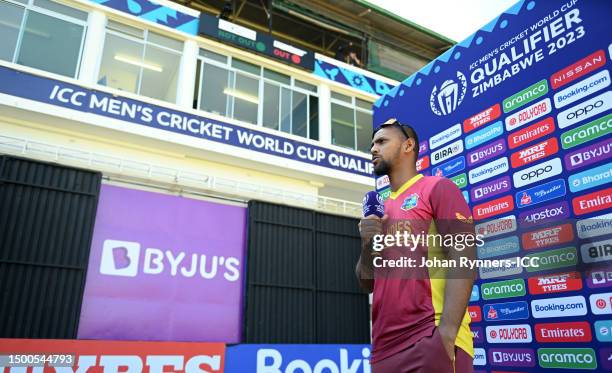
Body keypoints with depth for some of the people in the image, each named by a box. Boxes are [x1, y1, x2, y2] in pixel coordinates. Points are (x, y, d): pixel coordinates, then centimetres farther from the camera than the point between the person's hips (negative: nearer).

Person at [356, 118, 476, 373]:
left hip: (430, 339, -6)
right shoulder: (378, 210, 16)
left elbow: (463, 259, -12)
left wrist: (446, 332, -21)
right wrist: (367, 246, -2)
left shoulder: (437, 188, -1)